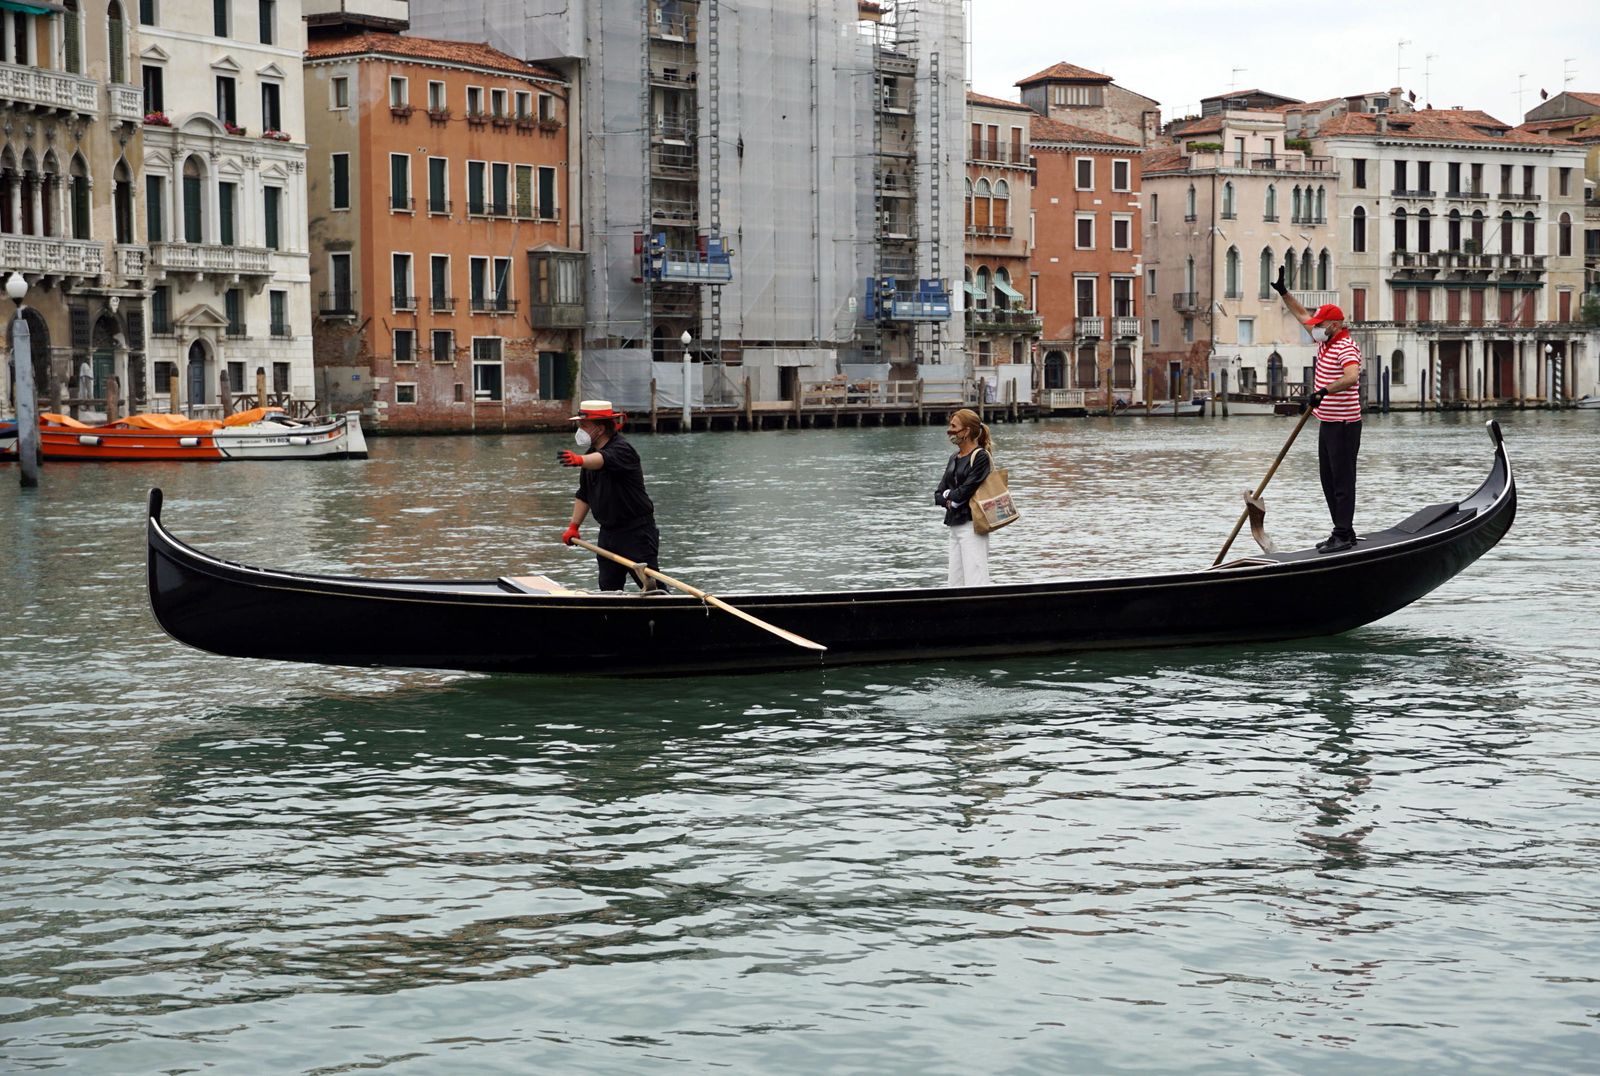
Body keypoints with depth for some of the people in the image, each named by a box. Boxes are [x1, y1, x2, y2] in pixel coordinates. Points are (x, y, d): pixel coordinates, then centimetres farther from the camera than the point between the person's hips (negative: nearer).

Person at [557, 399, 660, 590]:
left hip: (637, 533, -8)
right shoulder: (591, 453, 10)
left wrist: (579, 460, -60)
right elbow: (584, 495, 18)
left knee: (652, 586, -9)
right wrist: (574, 526, 10)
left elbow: (604, 460, -41)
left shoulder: (621, 449, -17)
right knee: (608, 590, 7)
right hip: (608, 533, 8)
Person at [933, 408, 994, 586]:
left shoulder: (980, 457, -9)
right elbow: (938, 495, 13)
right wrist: (950, 500, -7)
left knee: (975, 584, -11)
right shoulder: (954, 459, 16)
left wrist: (948, 495, 1)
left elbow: (965, 491, -17)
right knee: (955, 585, 8)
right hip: (955, 526, 9)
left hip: (972, 526, -9)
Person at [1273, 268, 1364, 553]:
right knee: (1329, 480, 12)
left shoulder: (1346, 348, -18)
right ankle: (1342, 531, 17)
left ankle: (1344, 535, -6)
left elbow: (1352, 377, -37)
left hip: (1344, 425, -10)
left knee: (1342, 480, -8)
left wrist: (1322, 391, -44)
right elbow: (1302, 315, 22)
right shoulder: (1325, 341, 11)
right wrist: (1282, 291, 17)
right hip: (1327, 423, 10)